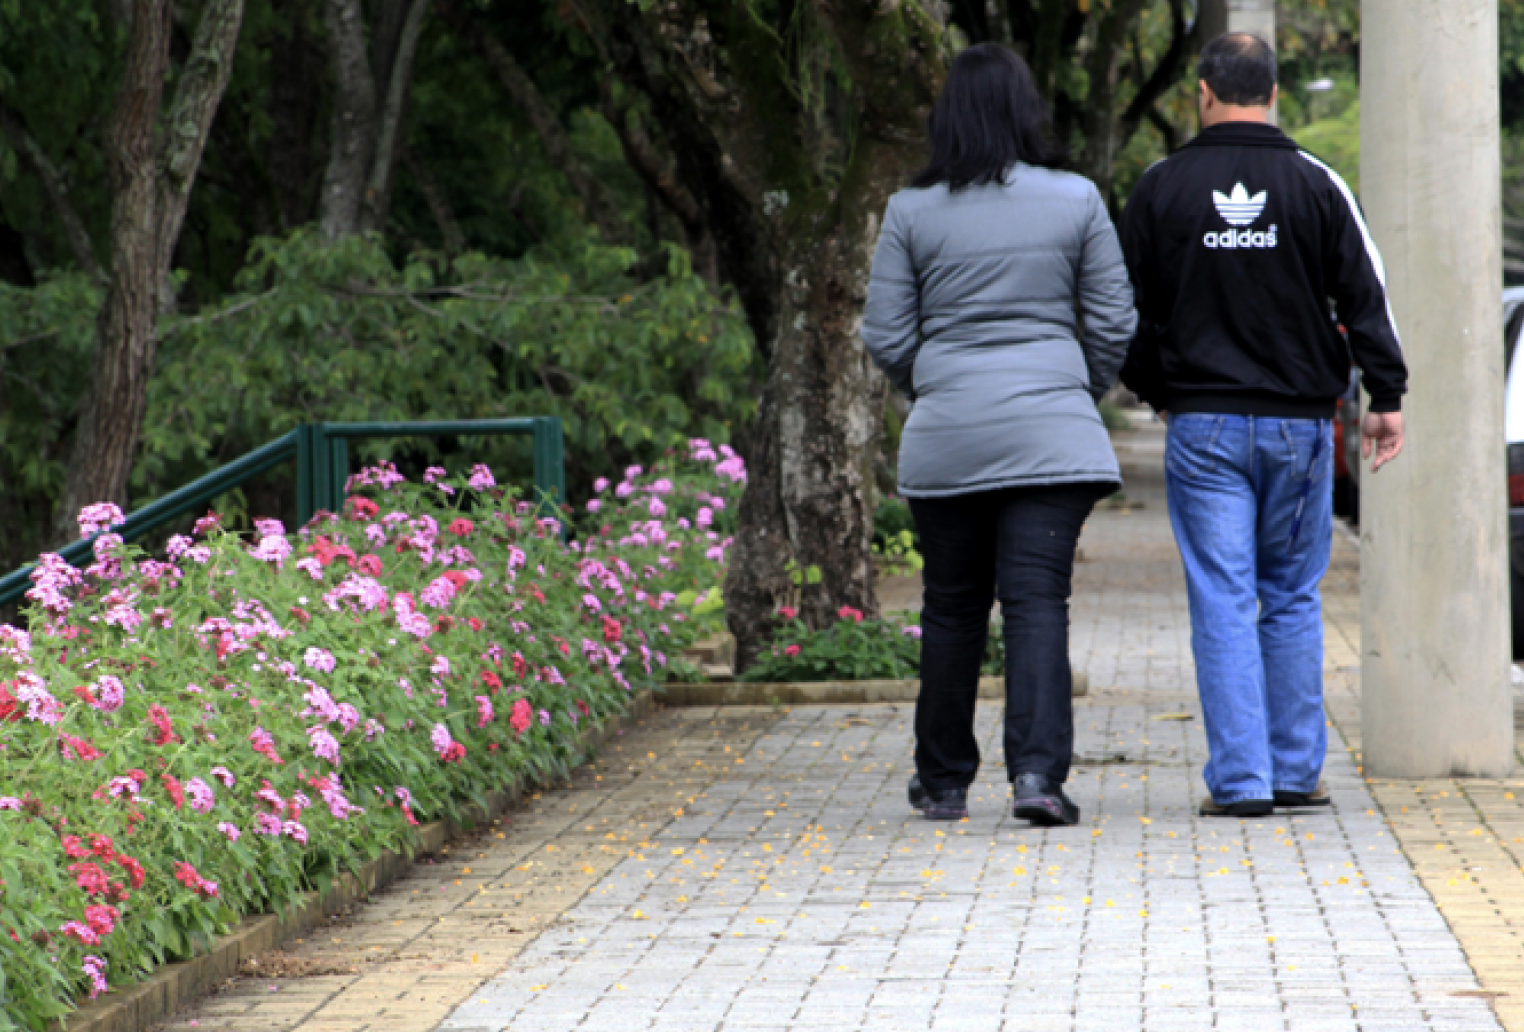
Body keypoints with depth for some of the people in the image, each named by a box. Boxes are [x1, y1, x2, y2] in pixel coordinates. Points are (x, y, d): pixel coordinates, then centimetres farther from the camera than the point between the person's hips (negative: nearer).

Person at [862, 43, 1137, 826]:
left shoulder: (911, 213, 1)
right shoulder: (1076, 202, 0)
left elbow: (885, 338, 3)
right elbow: (1114, 325, 3)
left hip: (947, 438, 1)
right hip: (1050, 432, -1)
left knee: (952, 608, 11)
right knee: (1038, 601, -4)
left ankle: (943, 783, 20)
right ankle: (1038, 772, -17)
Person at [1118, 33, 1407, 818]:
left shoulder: (1162, 188, 0)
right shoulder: (1314, 185, 0)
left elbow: (1132, 310, 5)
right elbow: (1364, 296, -1)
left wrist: (1156, 393, 19)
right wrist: (1386, 396, 4)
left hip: (1204, 428, -1)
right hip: (1299, 423, 1)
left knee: (1222, 605, -1)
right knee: (1292, 599, 11)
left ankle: (1239, 779, -6)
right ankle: (1296, 772, 12)